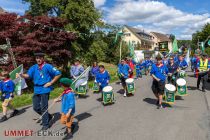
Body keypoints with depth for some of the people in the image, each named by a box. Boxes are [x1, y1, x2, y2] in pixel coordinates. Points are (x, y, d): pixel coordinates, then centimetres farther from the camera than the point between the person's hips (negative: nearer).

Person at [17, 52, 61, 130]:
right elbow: (28, 75, -3)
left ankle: (45, 124, 19)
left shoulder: (48, 67, -11)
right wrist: (21, 75, -23)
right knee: (36, 107, 13)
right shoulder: (34, 67, 5)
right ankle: (48, 116, 34)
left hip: (44, 89, -6)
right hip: (36, 90, 6)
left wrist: (50, 83, -11)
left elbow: (58, 74, -10)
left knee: (43, 108, 2)